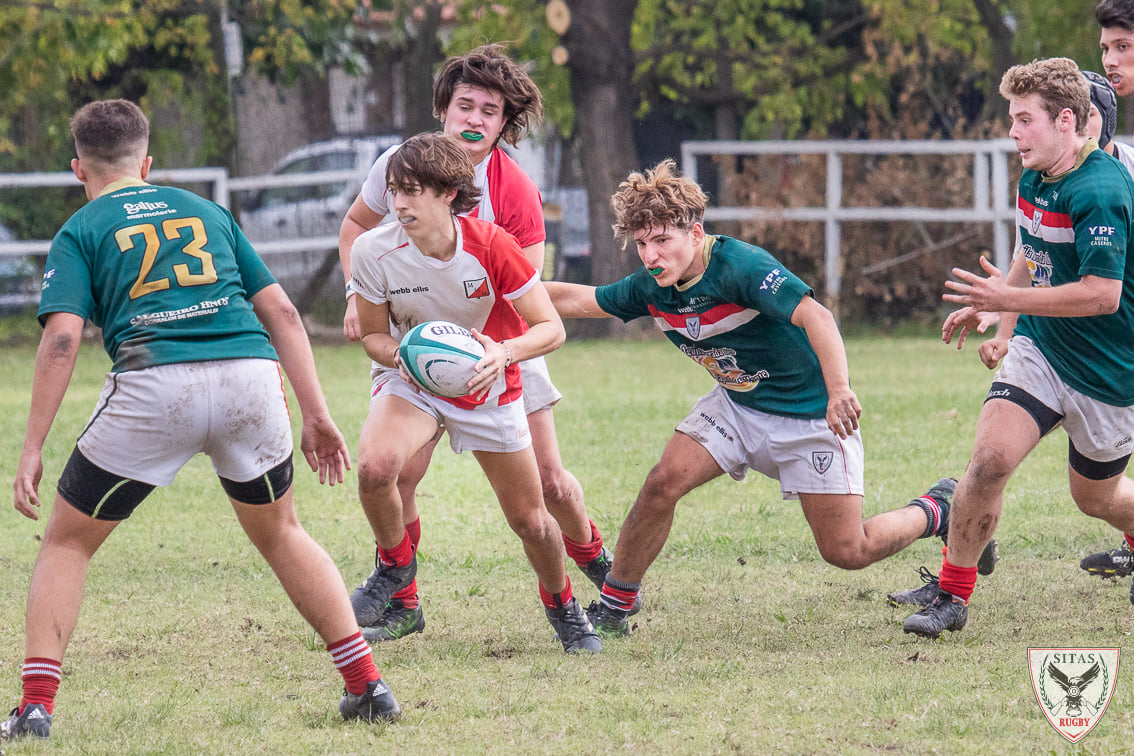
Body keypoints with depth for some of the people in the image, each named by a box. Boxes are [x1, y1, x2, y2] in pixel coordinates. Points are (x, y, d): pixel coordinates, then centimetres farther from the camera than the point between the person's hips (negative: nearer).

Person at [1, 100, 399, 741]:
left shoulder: (80, 232, 15)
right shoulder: (207, 212, 26)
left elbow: (62, 338, 0)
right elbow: (281, 311, 21)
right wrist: (317, 415, 22)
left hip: (154, 387, -3)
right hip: (253, 376, 3)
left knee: (67, 543, 15)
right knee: (279, 532, 27)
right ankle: (369, 686, 19)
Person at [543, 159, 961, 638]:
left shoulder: (740, 266, -29)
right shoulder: (651, 289, -7)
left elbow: (814, 316, -39)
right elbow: (578, 300, 8)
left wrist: (839, 391, -51)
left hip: (811, 414, -6)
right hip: (737, 406, 6)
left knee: (846, 552, -6)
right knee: (661, 486, -13)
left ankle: (937, 512, 22)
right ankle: (612, 609, 2)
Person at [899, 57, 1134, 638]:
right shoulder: (1033, 180, 2)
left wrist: (1008, 299, -28)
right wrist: (1001, 327, 13)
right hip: (1039, 348, 6)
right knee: (990, 458, -16)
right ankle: (952, 596, -6)